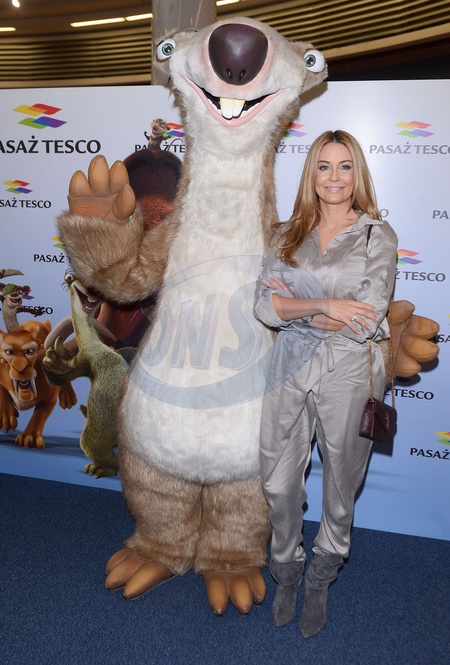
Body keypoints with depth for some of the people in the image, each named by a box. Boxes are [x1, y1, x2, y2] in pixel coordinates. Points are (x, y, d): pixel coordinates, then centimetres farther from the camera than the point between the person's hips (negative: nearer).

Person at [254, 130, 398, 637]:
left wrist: (294, 304, -9)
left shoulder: (378, 235, -4)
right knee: (278, 483, 12)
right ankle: (286, 571, 40)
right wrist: (325, 306, -18)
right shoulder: (287, 234, 6)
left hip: (347, 373, -2)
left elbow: (365, 321, -14)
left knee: (340, 486, 14)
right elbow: (263, 307, -5)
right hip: (290, 368, 3)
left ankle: (320, 579, 41)